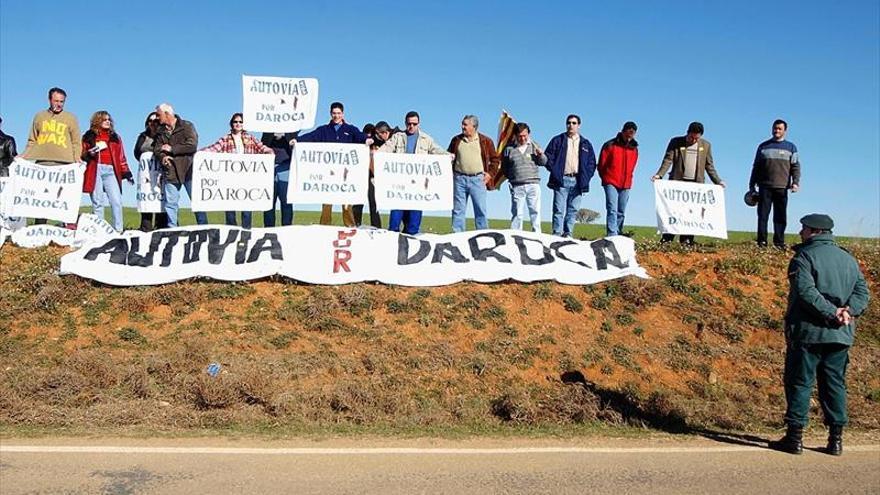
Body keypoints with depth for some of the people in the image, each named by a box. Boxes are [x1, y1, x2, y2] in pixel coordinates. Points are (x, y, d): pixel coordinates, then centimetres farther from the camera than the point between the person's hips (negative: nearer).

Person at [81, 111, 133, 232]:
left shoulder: (115, 137, 19)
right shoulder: (89, 136, 11)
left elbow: (121, 157, 16)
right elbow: (82, 154, 10)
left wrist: (126, 172, 8)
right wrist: (89, 154, -12)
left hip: (111, 171, 2)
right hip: (95, 171, -2)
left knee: (117, 201, -8)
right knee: (97, 202, -1)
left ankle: (118, 230, -6)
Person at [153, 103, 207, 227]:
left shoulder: (186, 126, -1)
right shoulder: (161, 131, 14)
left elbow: (192, 145, -14)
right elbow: (157, 149, 7)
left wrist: (171, 149, -10)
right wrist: (162, 157, -16)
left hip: (188, 170, -4)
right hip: (171, 173, 4)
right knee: (170, 204, 4)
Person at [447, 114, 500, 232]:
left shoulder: (486, 141, 5)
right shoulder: (456, 140, 10)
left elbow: (495, 159, 11)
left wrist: (490, 173, 1)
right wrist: (450, 172, 7)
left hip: (477, 179, -2)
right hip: (459, 179, 2)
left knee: (481, 210, -1)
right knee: (458, 210, 3)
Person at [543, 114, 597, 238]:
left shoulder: (586, 144, 15)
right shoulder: (557, 140, 9)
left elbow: (592, 163, 14)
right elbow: (548, 157, 5)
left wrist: (585, 177, 1)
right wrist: (555, 172, -6)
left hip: (577, 181, 3)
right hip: (561, 180, -2)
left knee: (573, 210, 3)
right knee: (559, 209, -7)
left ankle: (568, 234, 8)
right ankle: (557, 235, -8)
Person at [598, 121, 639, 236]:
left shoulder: (634, 148, 9)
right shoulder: (610, 145, -4)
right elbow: (601, 164, 1)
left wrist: (627, 180, 13)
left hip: (626, 185, 5)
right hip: (611, 183, -5)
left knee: (621, 212, 8)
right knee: (612, 210, -14)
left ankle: (618, 235, 15)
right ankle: (612, 235, -21)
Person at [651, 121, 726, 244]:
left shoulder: (706, 145, 11)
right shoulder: (676, 142, 3)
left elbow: (709, 165, 15)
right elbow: (668, 160, -2)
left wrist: (717, 181, 10)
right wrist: (659, 174, -16)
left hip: (696, 183, 2)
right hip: (678, 181, -2)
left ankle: (686, 239, 0)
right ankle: (667, 238, -1)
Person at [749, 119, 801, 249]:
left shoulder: (791, 147, 12)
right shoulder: (763, 146, 12)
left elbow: (795, 166, 7)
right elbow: (756, 167, 14)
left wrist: (796, 182, -8)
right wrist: (752, 186, 9)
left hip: (782, 188, 0)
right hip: (765, 187, 0)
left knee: (780, 216, 2)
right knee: (763, 214, -4)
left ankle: (779, 242, 6)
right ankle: (762, 241, -2)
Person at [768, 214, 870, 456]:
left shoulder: (804, 256, -7)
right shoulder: (849, 259, 14)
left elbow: (806, 291, -21)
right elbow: (862, 290, 5)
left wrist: (833, 312, -19)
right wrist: (848, 311, -8)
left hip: (808, 332, -6)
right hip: (841, 335, 6)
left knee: (799, 382, 2)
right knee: (835, 384, 12)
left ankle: (795, 436, 3)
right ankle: (836, 439, 14)